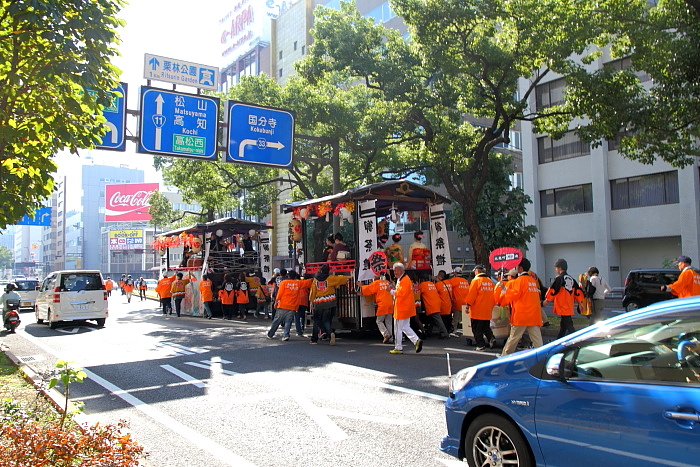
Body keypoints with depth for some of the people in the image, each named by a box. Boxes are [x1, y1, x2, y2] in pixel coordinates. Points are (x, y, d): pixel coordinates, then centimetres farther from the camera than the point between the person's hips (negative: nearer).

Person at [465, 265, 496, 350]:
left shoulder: (476, 280, -10)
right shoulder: (490, 281, 8)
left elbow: (471, 295, -12)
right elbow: (493, 295, 13)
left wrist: (468, 305, -4)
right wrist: (492, 306, 23)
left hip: (477, 311, -6)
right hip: (487, 311, 6)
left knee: (477, 329, 2)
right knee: (486, 327, 18)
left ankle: (480, 345, 1)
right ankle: (491, 338, -4)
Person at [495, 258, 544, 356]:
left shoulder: (519, 280, -8)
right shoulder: (533, 280, 14)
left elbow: (514, 295, -13)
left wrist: (504, 288, -1)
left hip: (521, 315, -6)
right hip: (534, 315, 6)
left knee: (513, 338, 6)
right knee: (537, 339, 2)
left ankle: (504, 356, 17)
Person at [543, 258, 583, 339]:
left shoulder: (559, 278, -12)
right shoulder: (571, 279, 12)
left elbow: (553, 291, -13)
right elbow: (578, 291, 16)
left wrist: (545, 301, -4)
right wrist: (579, 302, 24)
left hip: (562, 307, -8)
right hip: (569, 307, 8)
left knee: (569, 326, -8)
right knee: (562, 326, 16)